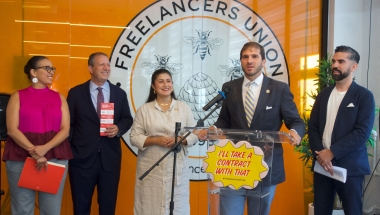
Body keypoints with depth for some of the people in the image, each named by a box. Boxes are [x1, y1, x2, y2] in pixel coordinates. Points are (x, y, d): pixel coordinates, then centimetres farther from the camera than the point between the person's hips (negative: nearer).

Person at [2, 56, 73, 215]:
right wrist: (34, 152, -15)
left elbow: (65, 130, 3)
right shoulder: (18, 96, 6)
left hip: (55, 158, 2)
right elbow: (12, 129, -4)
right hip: (20, 158, -2)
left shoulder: (59, 98, 12)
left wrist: (45, 148, -13)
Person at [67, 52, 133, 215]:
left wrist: (118, 128, -12)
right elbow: (68, 124, 1)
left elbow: (128, 119, 11)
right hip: (82, 158, -2)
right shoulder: (76, 93, 1)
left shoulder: (120, 93, 8)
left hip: (110, 158, 2)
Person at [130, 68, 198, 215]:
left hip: (177, 168, 1)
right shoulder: (144, 109, 3)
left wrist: (179, 139, -13)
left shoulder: (184, 107, 7)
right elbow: (134, 137, 1)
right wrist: (155, 140, -14)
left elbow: (194, 135, 6)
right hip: (151, 169, -1)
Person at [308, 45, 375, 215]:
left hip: (349, 166, -4)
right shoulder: (323, 94, 11)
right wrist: (320, 154, -10)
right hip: (322, 164, 4)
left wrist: (332, 152, -17)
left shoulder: (364, 96, -4)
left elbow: (362, 132, -14)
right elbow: (312, 127, 6)